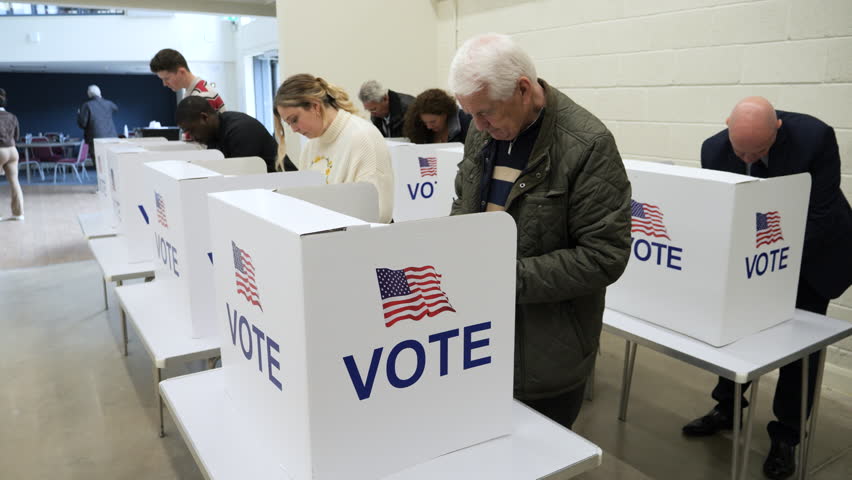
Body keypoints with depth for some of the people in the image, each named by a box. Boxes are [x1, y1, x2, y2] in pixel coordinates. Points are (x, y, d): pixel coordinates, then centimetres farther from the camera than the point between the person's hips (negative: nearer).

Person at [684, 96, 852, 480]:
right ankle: (726, 408, 27)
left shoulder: (815, 137, -28)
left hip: (811, 255, -3)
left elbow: (820, 215, -25)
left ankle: (785, 436, 16)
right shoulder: (714, 149, -19)